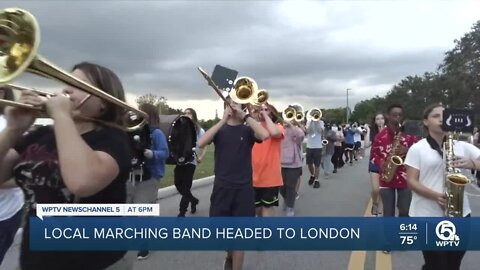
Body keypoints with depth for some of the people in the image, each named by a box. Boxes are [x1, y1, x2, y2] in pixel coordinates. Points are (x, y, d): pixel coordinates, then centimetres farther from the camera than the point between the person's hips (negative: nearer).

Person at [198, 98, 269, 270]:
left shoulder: (247, 130, 2)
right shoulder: (220, 129, 5)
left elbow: (264, 135, -20)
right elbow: (201, 143, -14)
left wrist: (245, 116, -17)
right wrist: (223, 120, -17)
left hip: (243, 188, -1)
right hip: (221, 187, 2)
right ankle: (229, 254, 41)